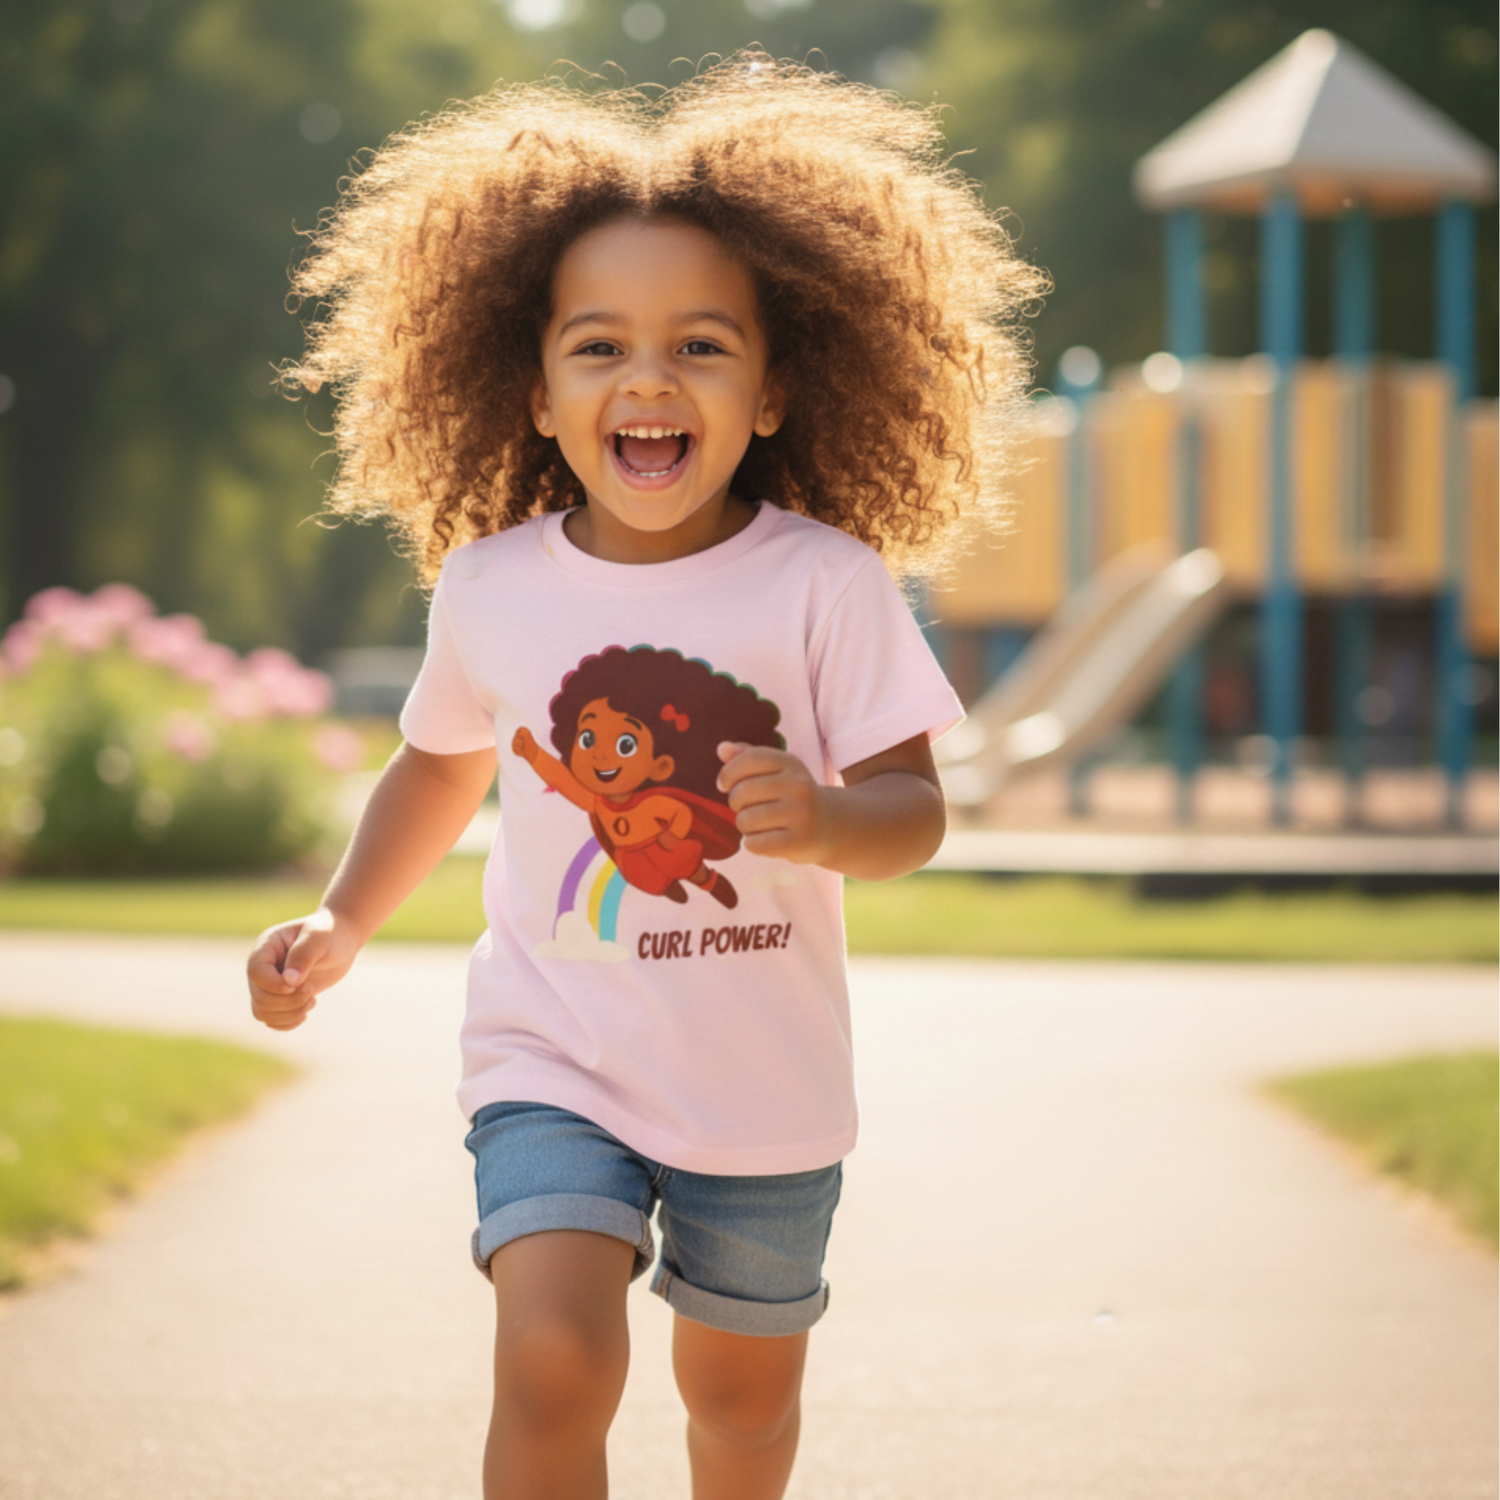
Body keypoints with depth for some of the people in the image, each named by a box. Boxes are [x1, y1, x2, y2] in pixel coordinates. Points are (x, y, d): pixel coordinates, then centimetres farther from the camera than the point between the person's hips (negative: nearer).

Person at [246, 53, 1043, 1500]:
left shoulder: (826, 583, -12)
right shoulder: (488, 587, -5)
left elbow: (912, 809, -12)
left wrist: (827, 823, -33)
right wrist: (341, 924, 10)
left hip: (765, 1088, 0)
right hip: (553, 1061, 0)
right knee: (554, 1364, -21)